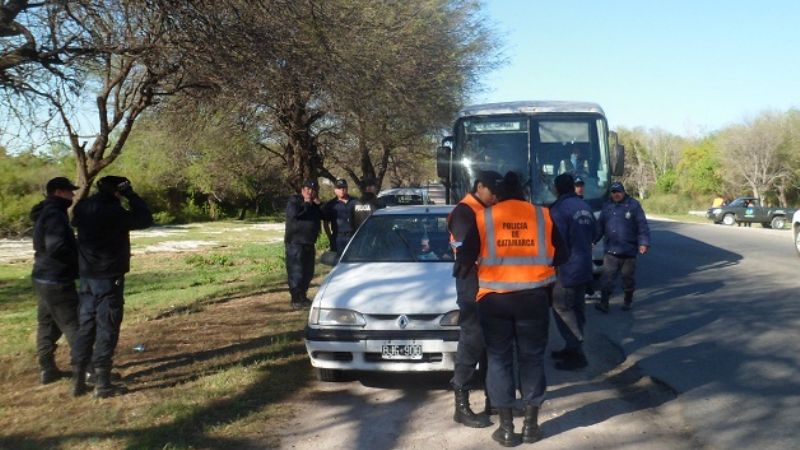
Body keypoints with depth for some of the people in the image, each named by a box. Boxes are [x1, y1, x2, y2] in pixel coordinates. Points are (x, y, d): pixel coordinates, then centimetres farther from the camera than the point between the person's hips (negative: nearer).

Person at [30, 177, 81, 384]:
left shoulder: (46, 213, 14)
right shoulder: (54, 214, -18)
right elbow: (57, 248, -29)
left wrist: (76, 259, 9)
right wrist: (80, 261, -15)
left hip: (44, 278, 10)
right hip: (57, 281, -10)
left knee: (47, 325, 15)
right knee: (74, 326, -5)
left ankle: (47, 369, 23)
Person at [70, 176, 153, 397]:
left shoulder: (83, 207, 3)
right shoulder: (113, 211, -18)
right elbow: (145, 220, -12)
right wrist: (131, 195, -6)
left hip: (87, 277, 7)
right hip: (109, 277, -7)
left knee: (85, 327, 13)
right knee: (106, 329, -1)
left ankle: (78, 381, 17)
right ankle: (102, 383, 3)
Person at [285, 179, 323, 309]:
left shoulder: (314, 205, 17)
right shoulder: (294, 201, -5)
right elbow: (294, 214, -24)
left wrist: (318, 203, -2)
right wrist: (306, 203, -14)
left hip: (309, 243, 7)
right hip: (295, 242, -7)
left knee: (308, 272, 11)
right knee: (296, 271, -10)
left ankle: (303, 296, 23)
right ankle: (296, 299, -6)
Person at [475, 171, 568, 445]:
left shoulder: (482, 218, 0)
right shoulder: (543, 215, 4)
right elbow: (562, 255, 9)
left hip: (494, 298, -1)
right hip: (533, 297, 1)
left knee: (499, 360, 8)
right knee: (532, 358, 12)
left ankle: (506, 428, 11)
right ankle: (531, 425, 17)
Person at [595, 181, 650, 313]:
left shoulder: (633, 205, -3)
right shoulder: (607, 206, 8)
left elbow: (642, 225, -6)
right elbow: (600, 225, 12)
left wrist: (644, 243, -13)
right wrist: (594, 240, 6)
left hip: (628, 250, -2)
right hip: (610, 250, 2)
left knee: (628, 277, 10)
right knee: (607, 277, -4)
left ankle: (628, 301, 26)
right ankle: (604, 303, -3)